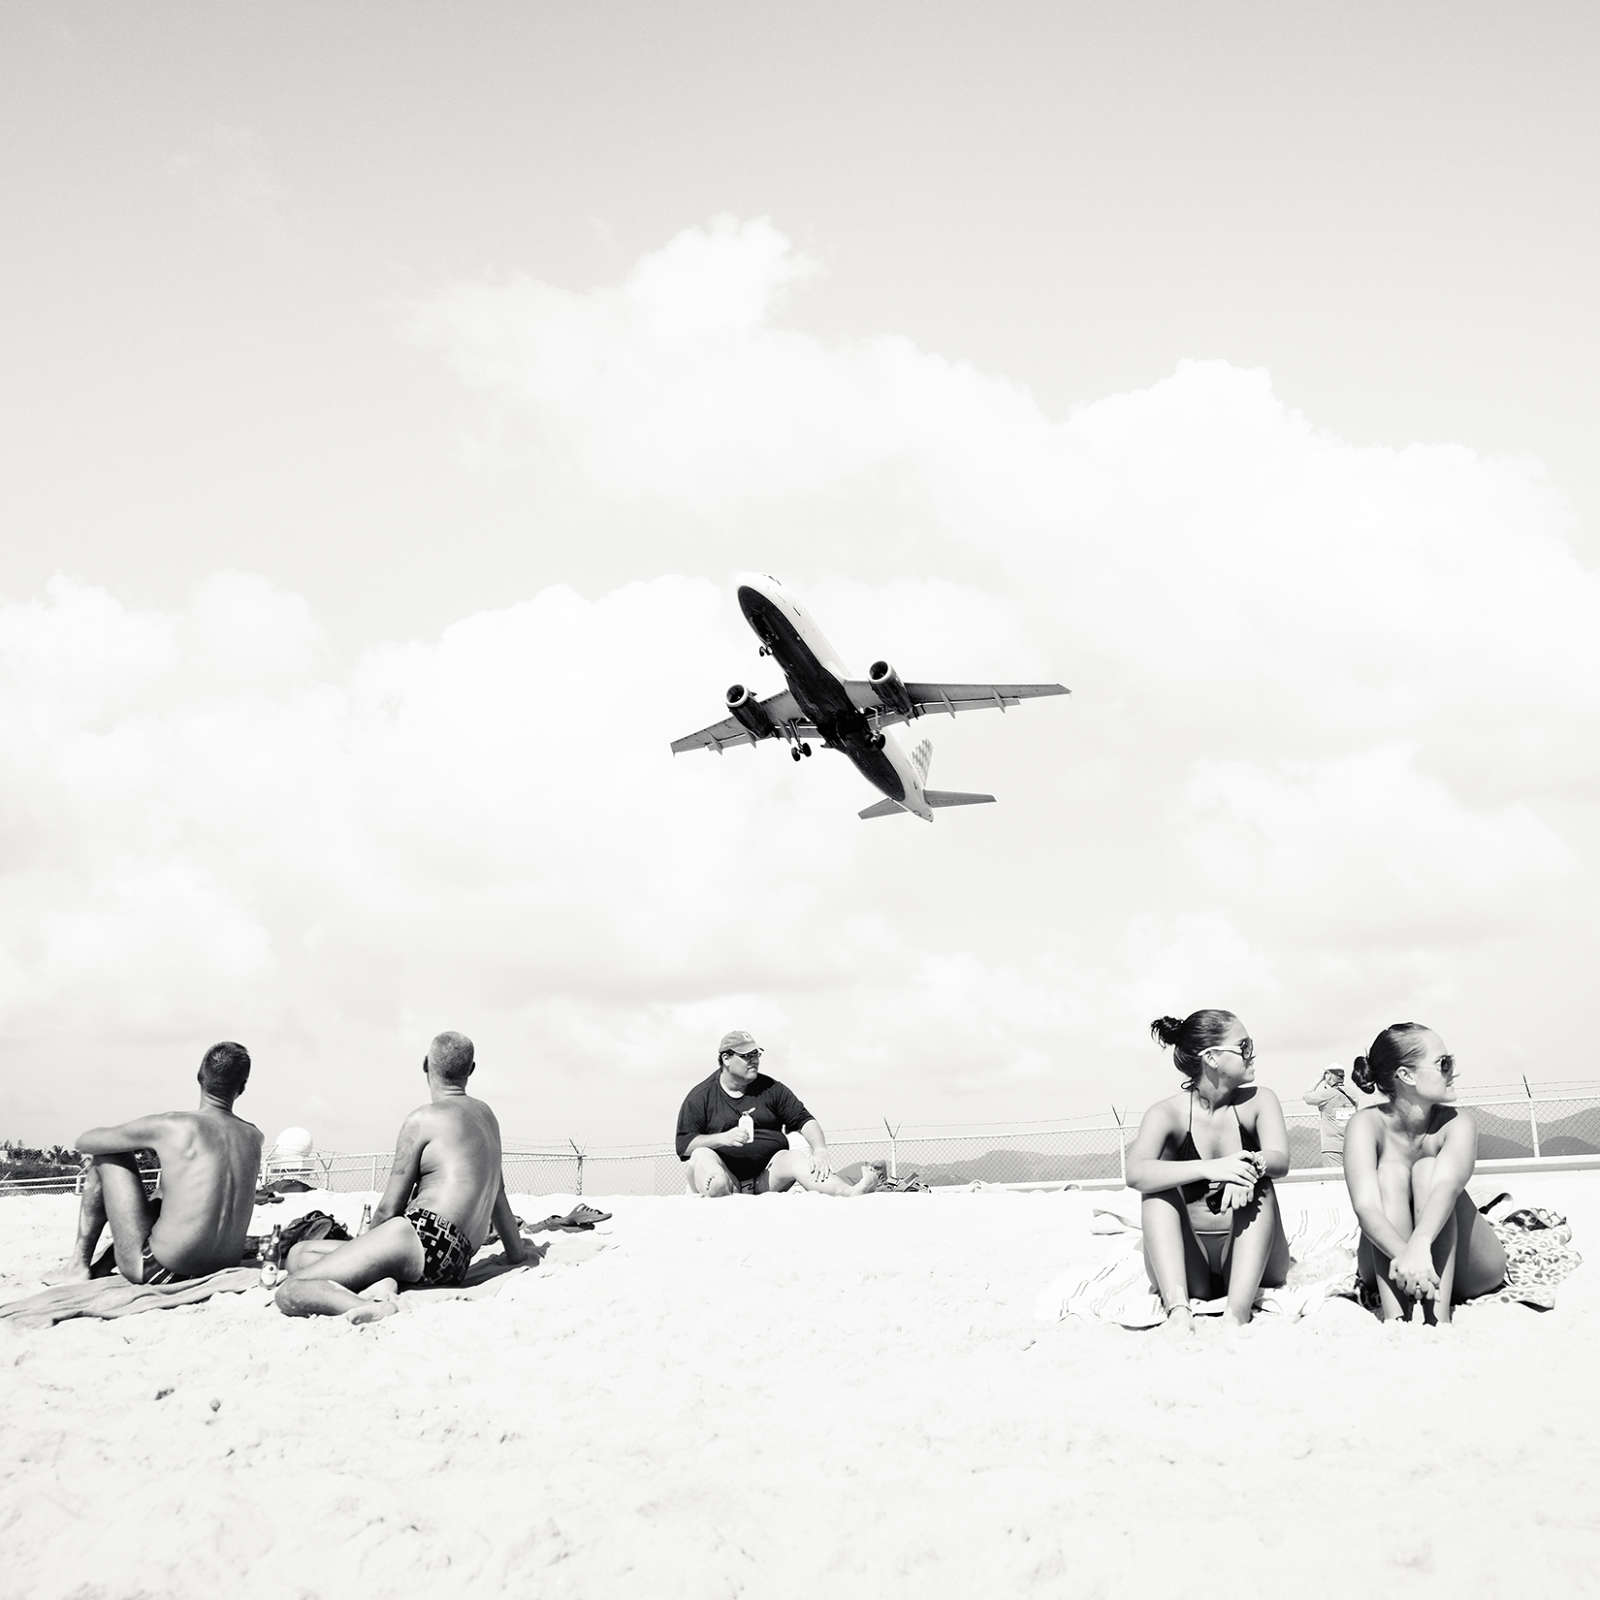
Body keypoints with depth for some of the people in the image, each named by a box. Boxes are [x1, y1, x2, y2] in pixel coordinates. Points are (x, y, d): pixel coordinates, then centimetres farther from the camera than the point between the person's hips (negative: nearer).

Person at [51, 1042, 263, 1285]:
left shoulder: (170, 1126, -12)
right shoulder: (254, 1137, 2)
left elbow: (85, 1142, 1)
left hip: (162, 1272, -6)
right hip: (224, 1270, 6)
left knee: (108, 1158, 11)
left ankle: (79, 1266, 18)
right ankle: (100, 1268, 40)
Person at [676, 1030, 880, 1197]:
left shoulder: (771, 1089, 15)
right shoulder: (700, 1096, 7)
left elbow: (803, 1120, 10)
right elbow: (684, 1145, 1)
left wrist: (821, 1150, -10)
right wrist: (722, 1138, -16)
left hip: (767, 1177, 1)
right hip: (727, 1177, -1)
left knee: (790, 1160, -31)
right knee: (702, 1155, -30)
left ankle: (853, 1193, -55)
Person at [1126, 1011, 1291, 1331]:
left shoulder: (1258, 1100, 0)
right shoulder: (1167, 1113, -9)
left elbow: (1280, 1160, -19)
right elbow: (1136, 1173, -28)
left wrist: (1253, 1166, -44)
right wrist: (1210, 1168, -44)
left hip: (1247, 1257, 1)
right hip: (1187, 1269, -1)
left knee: (1258, 1186, -23)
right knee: (1158, 1189, -23)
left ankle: (1237, 1317, -39)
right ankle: (1178, 1312, -39)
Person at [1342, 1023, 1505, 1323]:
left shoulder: (1457, 1124, -16)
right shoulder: (1367, 1124, -17)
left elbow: (1448, 1185, -37)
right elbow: (1366, 1206, -33)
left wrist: (1419, 1245, -58)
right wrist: (1403, 1255, -54)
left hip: (1463, 1272, 0)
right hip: (1388, 1262, 0)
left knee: (1428, 1169, -25)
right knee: (1390, 1171, -25)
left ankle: (1438, 1318, -41)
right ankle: (1395, 1320, -41)